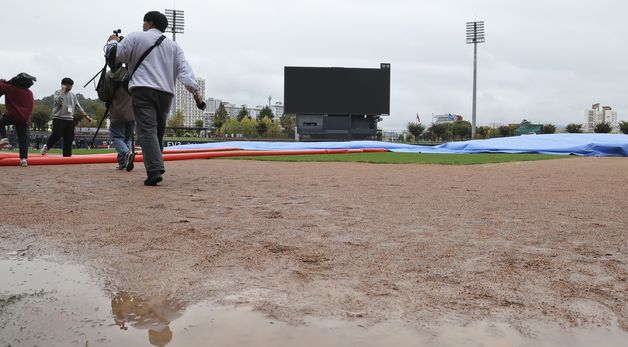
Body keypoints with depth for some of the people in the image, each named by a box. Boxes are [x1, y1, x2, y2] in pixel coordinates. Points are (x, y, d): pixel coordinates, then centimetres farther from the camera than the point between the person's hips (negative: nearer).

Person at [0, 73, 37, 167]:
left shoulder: (10, 88, -4)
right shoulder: (30, 93, 12)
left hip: (12, 115, -4)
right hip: (24, 118, 4)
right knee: (23, 138, 1)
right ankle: (24, 158, -6)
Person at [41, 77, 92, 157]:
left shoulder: (73, 95, 17)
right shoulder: (57, 92, 2)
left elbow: (78, 107, 18)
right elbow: (59, 101, -19)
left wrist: (86, 116, 12)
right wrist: (63, 91, -12)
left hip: (69, 119, 5)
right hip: (58, 118, -5)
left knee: (69, 139, 2)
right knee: (56, 135, -20)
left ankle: (67, 155, 6)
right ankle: (47, 146, 4)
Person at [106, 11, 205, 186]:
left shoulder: (135, 37, 9)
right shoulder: (173, 45, 20)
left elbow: (114, 55, 8)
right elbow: (184, 69, 7)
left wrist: (112, 41, 29)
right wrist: (195, 90, -2)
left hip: (143, 90, -5)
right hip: (166, 93, 5)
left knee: (147, 131, -12)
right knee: (158, 132, 14)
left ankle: (155, 170, -27)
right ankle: (156, 169, 16)